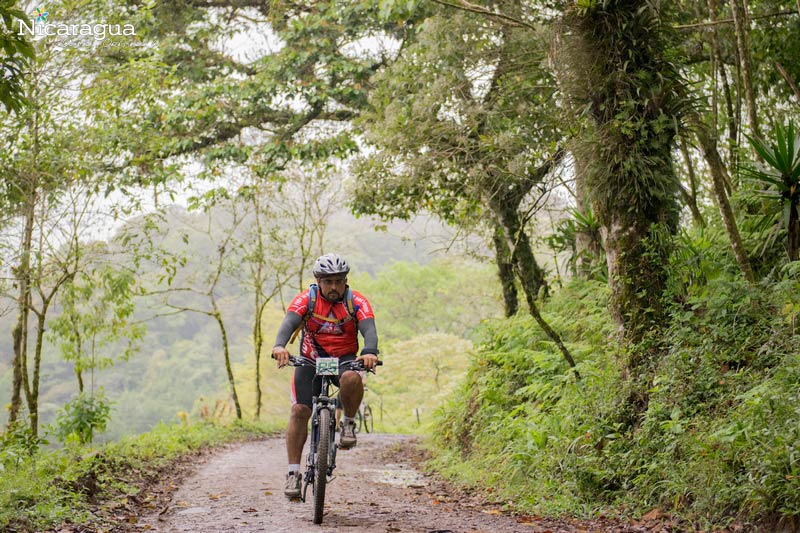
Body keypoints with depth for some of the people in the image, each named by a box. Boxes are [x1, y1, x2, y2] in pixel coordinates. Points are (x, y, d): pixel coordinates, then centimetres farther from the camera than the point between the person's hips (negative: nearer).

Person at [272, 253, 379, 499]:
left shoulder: (357, 301, -12)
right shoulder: (306, 299, -12)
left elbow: (369, 329, -26)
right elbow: (289, 323, -28)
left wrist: (370, 352, -49)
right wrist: (279, 346, -50)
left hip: (344, 359, -1)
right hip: (310, 359, 1)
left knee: (352, 379, -35)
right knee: (299, 411, -14)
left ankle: (348, 422, -7)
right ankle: (293, 472, -7)